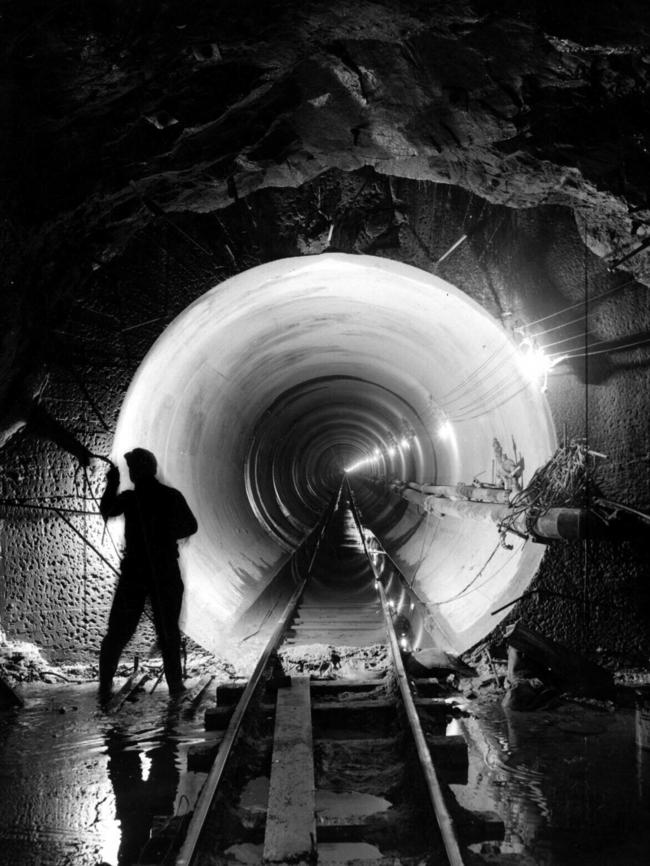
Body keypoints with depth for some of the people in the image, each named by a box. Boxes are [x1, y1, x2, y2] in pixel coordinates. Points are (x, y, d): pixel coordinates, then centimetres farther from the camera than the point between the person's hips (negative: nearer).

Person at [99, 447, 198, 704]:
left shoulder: (130, 498, -8)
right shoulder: (172, 496, -2)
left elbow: (106, 510, 8)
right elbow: (190, 527, 8)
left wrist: (111, 485, 12)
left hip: (134, 573, -1)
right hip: (166, 572, 1)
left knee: (118, 633, 5)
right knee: (168, 631, 10)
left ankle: (105, 688, 3)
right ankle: (175, 686, 12)